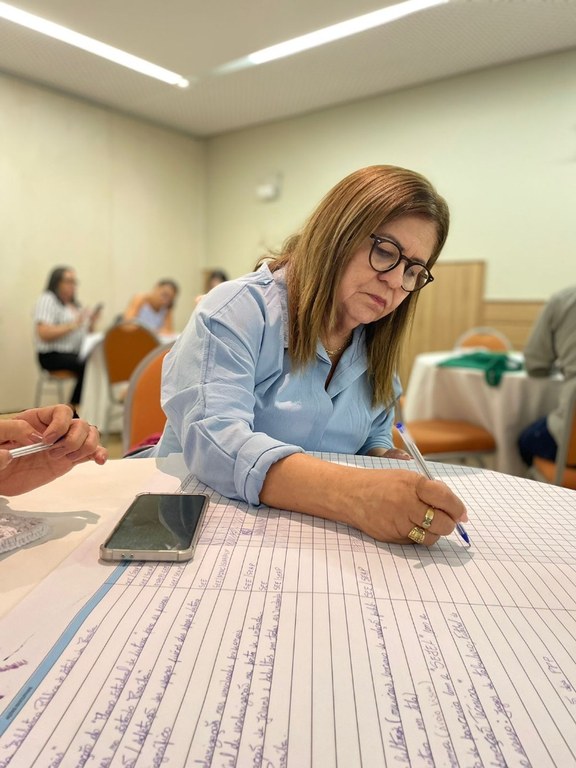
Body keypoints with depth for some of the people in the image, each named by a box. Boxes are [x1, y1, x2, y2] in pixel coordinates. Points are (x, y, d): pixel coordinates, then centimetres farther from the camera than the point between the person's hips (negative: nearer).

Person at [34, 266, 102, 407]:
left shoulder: (74, 303, 21)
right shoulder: (47, 300, -4)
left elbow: (84, 333, 22)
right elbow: (44, 334, -16)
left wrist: (91, 323, 1)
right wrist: (73, 325, -20)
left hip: (77, 353, 7)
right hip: (53, 356, -7)